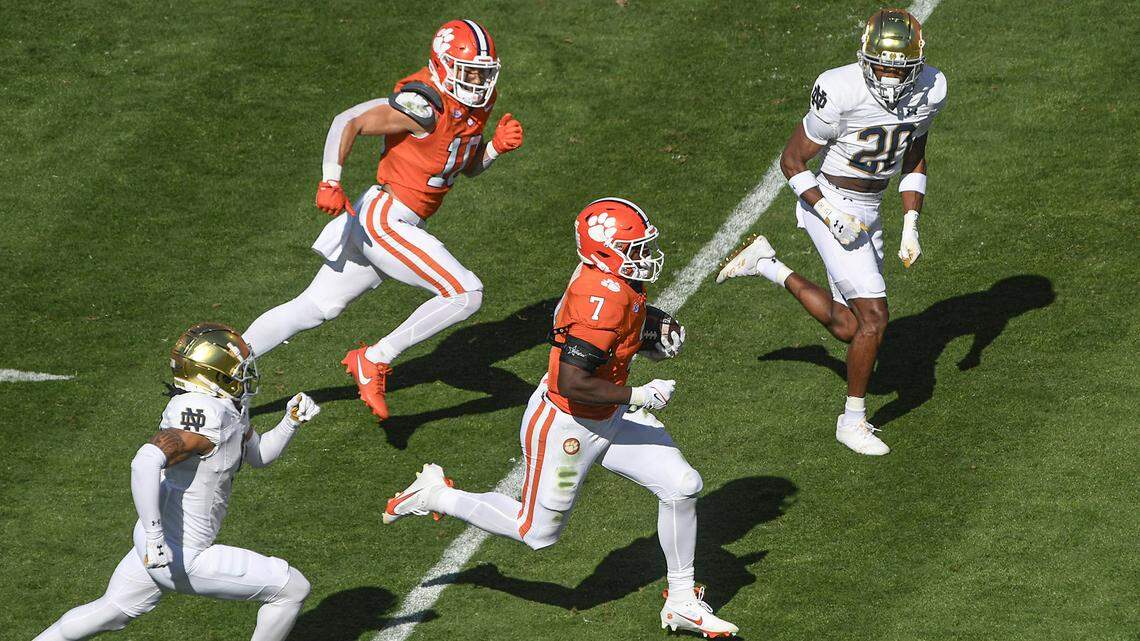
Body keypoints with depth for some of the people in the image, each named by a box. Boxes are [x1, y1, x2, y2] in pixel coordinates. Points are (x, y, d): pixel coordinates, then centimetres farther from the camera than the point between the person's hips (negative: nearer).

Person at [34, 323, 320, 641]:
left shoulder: (227, 406, 4)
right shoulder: (206, 416, -27)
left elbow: (258, 456, 22)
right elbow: (146, 463, -40)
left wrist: (291, 421, 5)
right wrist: (154, 539, -38)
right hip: (181, 558, -10)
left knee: (108, 613, 28)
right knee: (293, 588, 1)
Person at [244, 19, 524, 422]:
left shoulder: (473, 105, 9)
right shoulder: (424, 107, -19)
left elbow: (471, 167, 22)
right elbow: (350, 122, -22)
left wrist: (498, 146, 2)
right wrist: (331, 181, -32)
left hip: (384, 223, 9)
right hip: (383, 220, -9)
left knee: (312, 310, 15)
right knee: (466, 294, -15)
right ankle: (375, 361, -8)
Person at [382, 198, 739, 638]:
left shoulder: (612, 283, -3)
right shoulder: (603, 298, -32)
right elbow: (572, 382, -33)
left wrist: (654, 339, 3)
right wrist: (639, 396, -24)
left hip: (607, 421, 9)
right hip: (564, 429, -9)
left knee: (682, 486, 3)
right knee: (537, 532, 11)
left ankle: (682, 602, 17)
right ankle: (433, 495, 27)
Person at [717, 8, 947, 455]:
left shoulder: (930, 91, -8)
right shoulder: (842, 92, -28)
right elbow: (792, 160, -16)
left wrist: (911, 226, 0)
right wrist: (830, 216, -23)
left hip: (868, 212, 7)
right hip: (830, 204, -7)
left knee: (849, 329, 12)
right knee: (874, 318, -12)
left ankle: (767, 266, 30)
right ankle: (853, 422, 7)